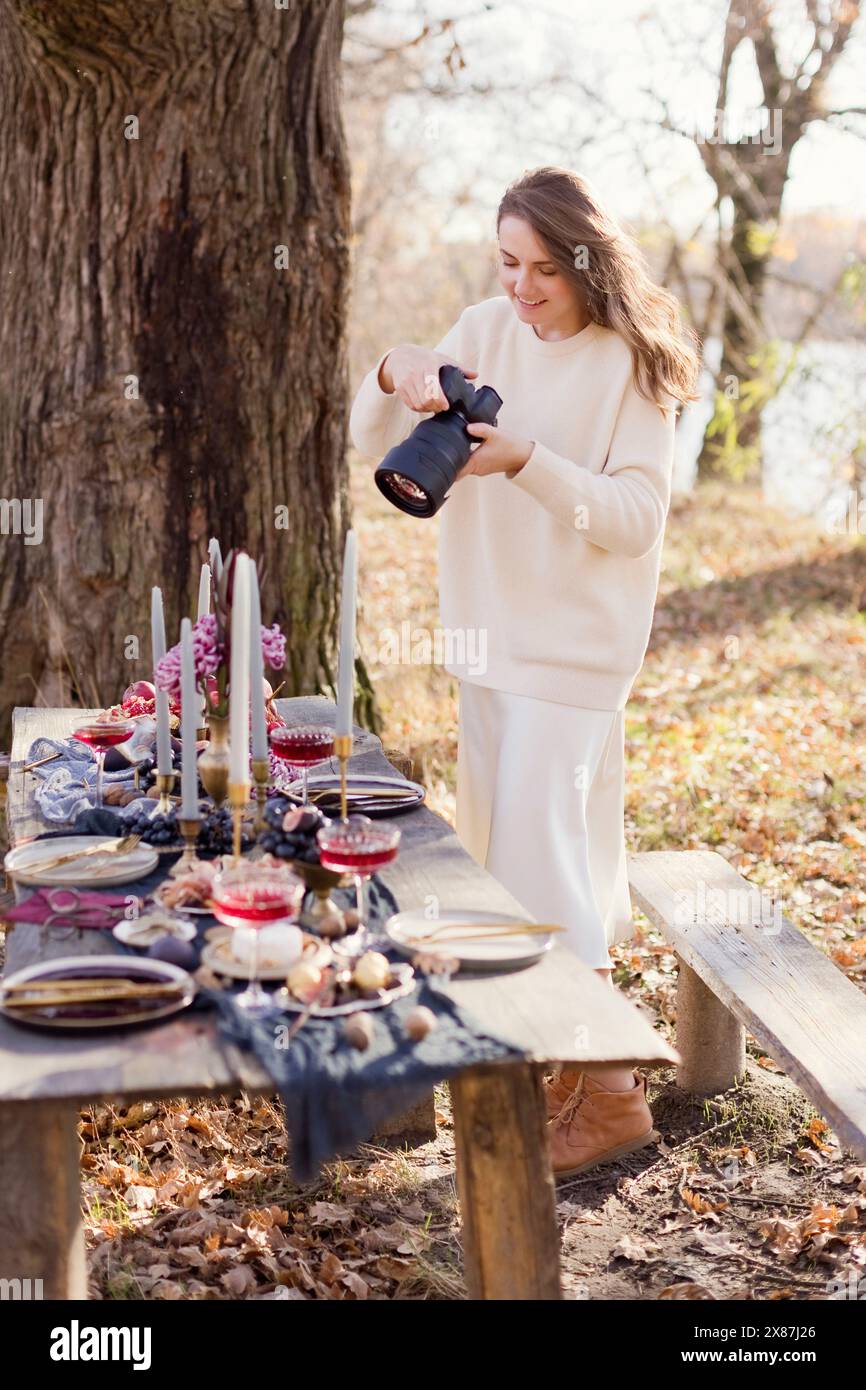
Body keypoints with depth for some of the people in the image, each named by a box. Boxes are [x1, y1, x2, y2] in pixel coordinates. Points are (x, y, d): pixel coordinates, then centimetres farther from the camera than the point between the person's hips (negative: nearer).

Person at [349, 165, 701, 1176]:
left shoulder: (630, 364, -10)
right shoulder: (484, 332, 5)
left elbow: (635, 516, -16)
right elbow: (377, 446, 3)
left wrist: (527, 461, -28)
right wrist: (395, 374, -17)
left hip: (576, 642, -7)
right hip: (486, 629, 7)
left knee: (541, 855, -8)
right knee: (502, 847, 14)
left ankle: (609, 1095, 5)